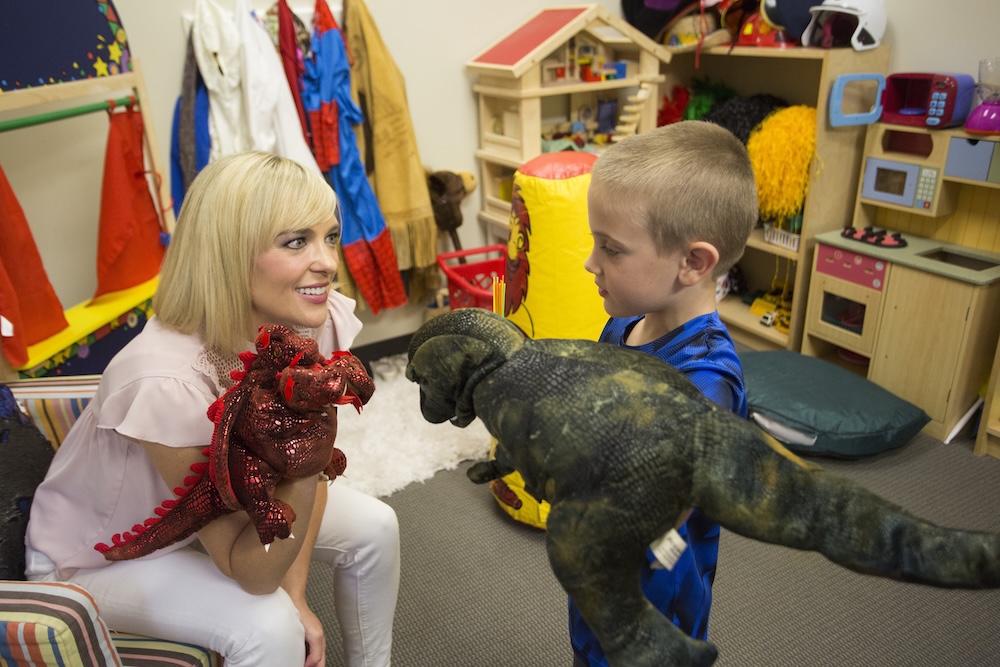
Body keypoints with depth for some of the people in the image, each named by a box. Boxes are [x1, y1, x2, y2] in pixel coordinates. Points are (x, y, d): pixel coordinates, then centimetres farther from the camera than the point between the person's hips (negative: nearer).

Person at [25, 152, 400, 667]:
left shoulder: (320, 322, -22)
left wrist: (295, 593, -9)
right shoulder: (167, 383, -39)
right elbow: (249, 572, -28)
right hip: (99, 558, -5)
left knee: (374, 527, -4)